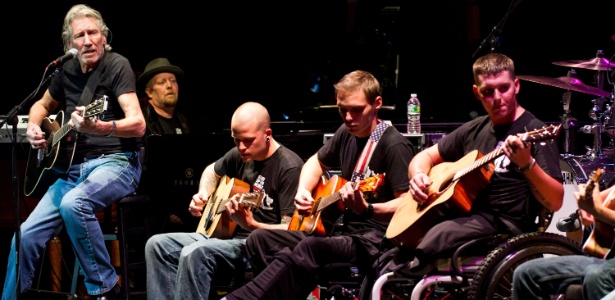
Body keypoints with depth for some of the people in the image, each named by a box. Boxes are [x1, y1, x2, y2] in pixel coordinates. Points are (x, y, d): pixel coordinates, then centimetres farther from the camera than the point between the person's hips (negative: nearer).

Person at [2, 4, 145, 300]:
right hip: (73, 168, 7)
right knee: (26, 236, -6)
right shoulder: (67, 71, 10)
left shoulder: (117, 65, -9)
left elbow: (138, 124, -22)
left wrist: (99, 126, -40)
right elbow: (42, 104, 31)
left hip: (115, 162, -7)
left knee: (73, 204, -36)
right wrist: (33, 127, 8)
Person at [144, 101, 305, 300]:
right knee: (158, 245, -2)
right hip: (228, 236, 9)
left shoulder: (289, 167, -16)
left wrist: (251, 225, -35)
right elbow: (213, 171, 33)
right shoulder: (240, 155, 9)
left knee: (194, 253, -32)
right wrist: (203, 195, 12)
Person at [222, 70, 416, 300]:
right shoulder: (346, 133, 11)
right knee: (260, 240, -1)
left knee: (308, 249, -37)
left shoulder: (394, 145, -14)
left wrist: (367, 210, -37)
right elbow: (317, 162, 29)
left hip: (377, 239, -9)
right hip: (344, 231, 9)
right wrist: (302, 191, 9)